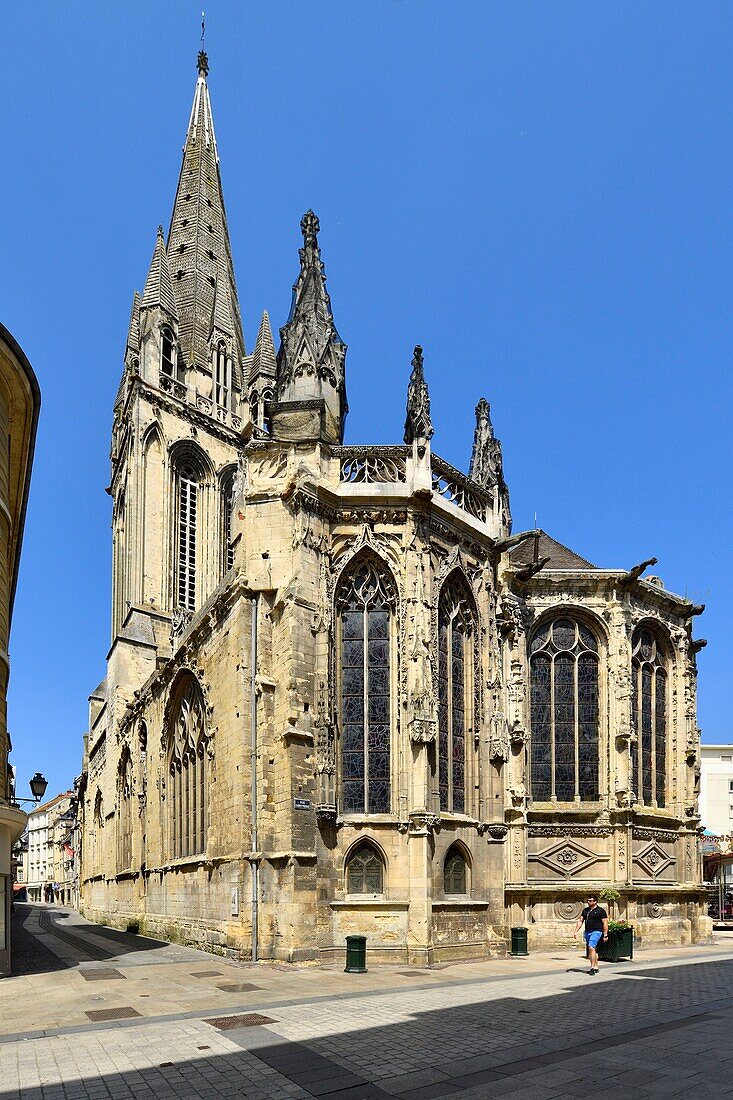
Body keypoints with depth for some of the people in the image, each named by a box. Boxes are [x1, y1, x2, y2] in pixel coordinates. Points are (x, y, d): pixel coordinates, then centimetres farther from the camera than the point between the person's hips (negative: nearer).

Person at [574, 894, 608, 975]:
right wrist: (576, 931, 5)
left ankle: (592, 967, -20)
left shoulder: (601, 911, -4)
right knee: (593, 950, 12)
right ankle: (596, 968, 20)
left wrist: (605, 935, -9)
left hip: (596, 932, -7)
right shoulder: (585, 910, 13)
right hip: (587, 932, 7)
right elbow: (580, 921, 14)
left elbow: (605, 923, -5)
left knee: (591, 948, -20)